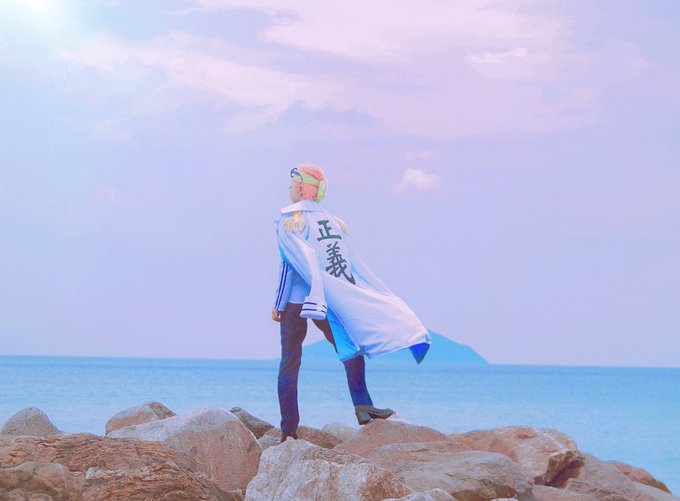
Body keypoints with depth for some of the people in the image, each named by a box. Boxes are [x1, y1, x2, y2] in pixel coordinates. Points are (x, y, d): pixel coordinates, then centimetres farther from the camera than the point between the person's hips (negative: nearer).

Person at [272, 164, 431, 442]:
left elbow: (289, 265, -11)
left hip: (294, 303, -3)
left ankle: (289, 431, -1)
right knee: (351, 352, 12)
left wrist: (278, 304, -7)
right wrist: (388, 299, 14)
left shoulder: (289, 220, -3)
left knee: (289, 364, 3)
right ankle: (362, 405, -8)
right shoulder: (333, 221, 11)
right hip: (323, 303, 3)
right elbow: (355, 266, 9)